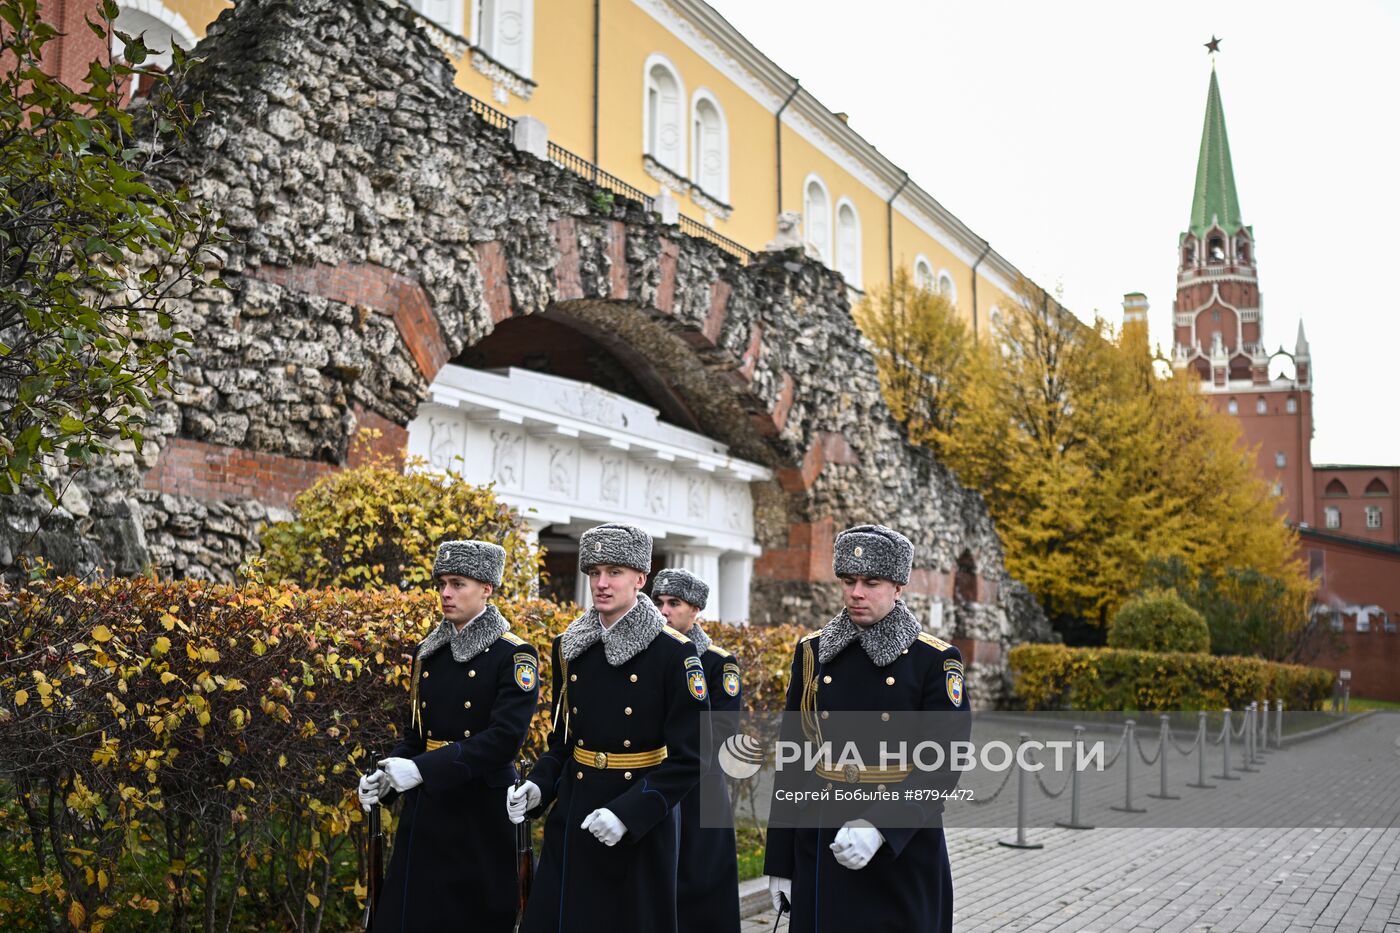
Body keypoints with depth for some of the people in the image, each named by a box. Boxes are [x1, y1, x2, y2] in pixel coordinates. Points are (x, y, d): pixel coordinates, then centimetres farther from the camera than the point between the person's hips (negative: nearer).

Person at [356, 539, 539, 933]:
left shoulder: (514, 656, -9)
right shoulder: (427, 654, 10)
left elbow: (505, 737, -19)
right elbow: (414, 732, 15)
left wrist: (423, 768, -24)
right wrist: (385, 777, -5)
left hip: (483, 812, -5)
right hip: (426, 811, 5)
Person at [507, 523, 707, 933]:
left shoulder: (674, 652, -11)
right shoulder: (568, 647, 4)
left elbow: (688, 758, -13)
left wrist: (628, 813, -22)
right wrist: (539, 787, -5)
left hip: (641, 826, -4)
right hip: (572, 819, 4)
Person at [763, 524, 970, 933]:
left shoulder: (936, 660, -5)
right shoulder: (813, 652, 3)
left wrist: (881, 828, -25)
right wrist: (780, 862, 4)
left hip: (903, 852, -2)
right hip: (820, 846, 3)